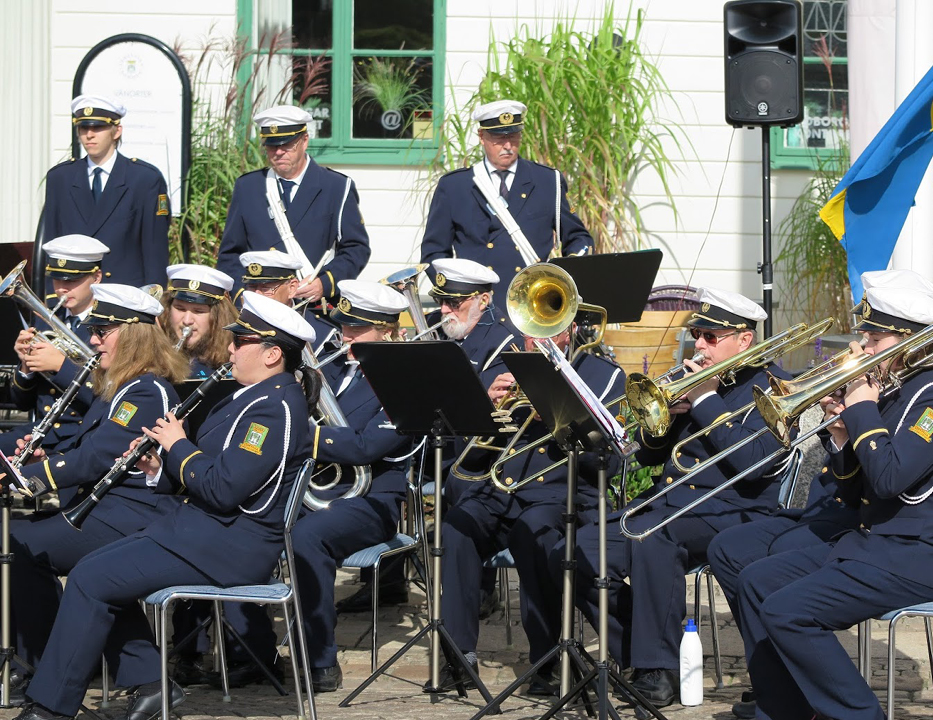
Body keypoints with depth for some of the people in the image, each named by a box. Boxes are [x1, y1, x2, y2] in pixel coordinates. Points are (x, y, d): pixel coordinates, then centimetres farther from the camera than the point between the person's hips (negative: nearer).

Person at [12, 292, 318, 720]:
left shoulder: (274, 409, -17)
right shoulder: (256, 398, 17)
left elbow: (223, 489, -25)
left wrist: (178, 446, -11)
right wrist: (160, 470, 3)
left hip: (229, 547, -11)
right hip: (208, 529, 11)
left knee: (91, 580, -14)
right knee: (99, 572, 10)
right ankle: (151, 682, 6)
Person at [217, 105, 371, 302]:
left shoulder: (337, 188, 7)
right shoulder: (246, 187, 14)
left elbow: (357, 248, 5)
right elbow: (230, 254, 16)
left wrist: (325, 283, -11)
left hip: (317, 308, -1)